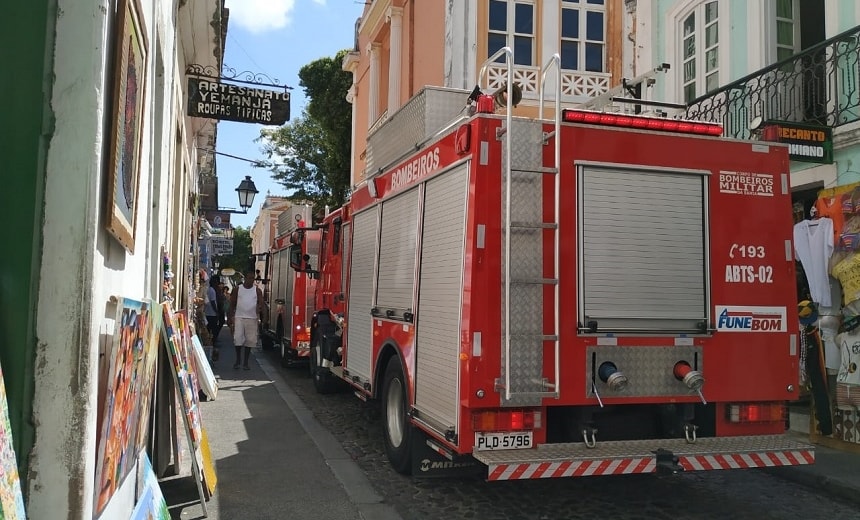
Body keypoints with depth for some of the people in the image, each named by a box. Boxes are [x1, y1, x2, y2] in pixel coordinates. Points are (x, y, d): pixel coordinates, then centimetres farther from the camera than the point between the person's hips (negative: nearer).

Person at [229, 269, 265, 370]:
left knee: (249, 340, 2)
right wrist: (230, 317, 3)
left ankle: (245, 362, 11)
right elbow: (232, 304, 8)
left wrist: (260, 308, -22)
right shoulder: (237, 289, 5)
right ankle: (238, 360, 10)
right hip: (239, 317, -1)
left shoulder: (257, 290, 5)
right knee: (238, 339, -8)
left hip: (252, 319, 1)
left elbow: (261, 303, 1)